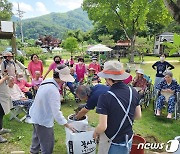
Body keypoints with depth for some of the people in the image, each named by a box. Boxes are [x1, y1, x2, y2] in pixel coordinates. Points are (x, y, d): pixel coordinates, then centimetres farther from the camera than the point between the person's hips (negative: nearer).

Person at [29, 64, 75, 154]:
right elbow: (56, 112, -29)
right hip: (43, 120, -10)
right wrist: (67, 125, -23)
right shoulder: (54, 91, -32)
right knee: (47, 144, 5)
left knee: (37, 136, 32)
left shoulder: (46, 81, -4)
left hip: (36, 115, 10)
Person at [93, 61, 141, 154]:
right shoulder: (134, 92, -10)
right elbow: (138, 116, 2)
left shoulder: (105, 97, -27)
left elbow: (102, 127, -25)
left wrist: (95, 133, -4)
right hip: (128, 140, 5)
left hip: (112, 143, -4)